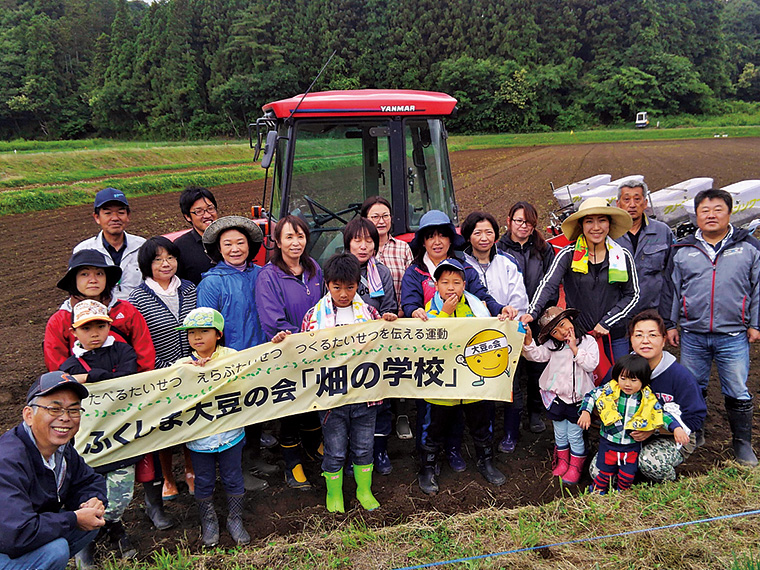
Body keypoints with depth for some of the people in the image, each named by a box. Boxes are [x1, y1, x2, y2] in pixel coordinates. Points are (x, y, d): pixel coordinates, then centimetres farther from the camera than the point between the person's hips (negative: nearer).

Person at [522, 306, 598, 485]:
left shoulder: (588, 342, -5)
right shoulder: (552, 345, 0)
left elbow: (591, 364, -16)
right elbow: (536, 355, -11)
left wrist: (574, 348, -17)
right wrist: (528, 340, -25)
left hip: (577, 398, -2)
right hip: (556, 397, 2)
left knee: (575, 436, 6)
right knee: (560, 434, 16)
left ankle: (575, 466, 26)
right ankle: (562, 461, 36)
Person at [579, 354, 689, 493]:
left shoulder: (648, 399, -9)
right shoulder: (609, 391, -13)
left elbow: (662, 414, 0)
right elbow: (591, 396, -3)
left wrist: (676, 428, -11)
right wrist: (585, 412, -16)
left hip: (632, 446, 1)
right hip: (609, 442, -1)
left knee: (627, 476, 9)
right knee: (606, 472, 8)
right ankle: (597, 492, 35)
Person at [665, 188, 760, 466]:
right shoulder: (683, 250, 7)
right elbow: (673, 289, 11)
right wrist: (670, 324, 9)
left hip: (733, 336, -1)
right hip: (692, 336, 2)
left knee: (738, 393, 7)